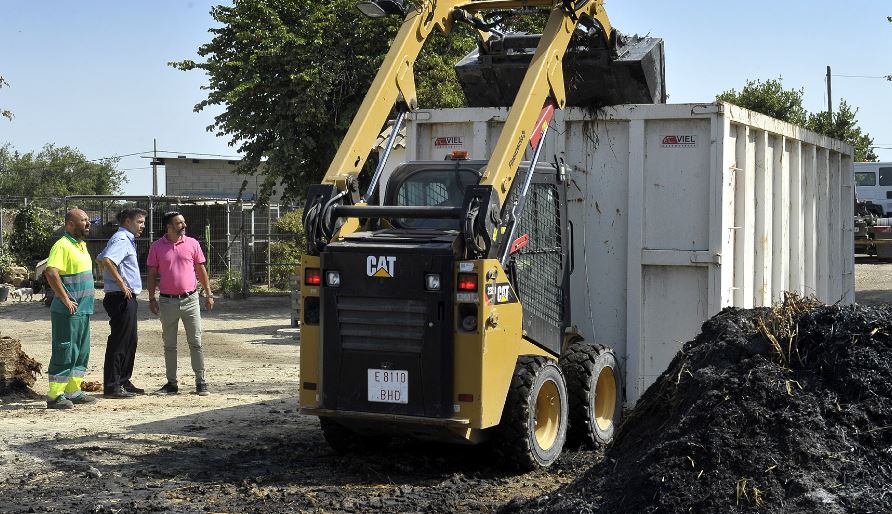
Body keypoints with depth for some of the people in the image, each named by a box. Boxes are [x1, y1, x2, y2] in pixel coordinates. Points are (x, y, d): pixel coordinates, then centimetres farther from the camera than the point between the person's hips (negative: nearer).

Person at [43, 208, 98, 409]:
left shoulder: (81, 245, 16)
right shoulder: (62, 245, -14)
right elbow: (51, 272, -27)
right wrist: (66, 300, -23)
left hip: (83, 310, 9)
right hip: (68, 311, -9)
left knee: (81, 352, 14)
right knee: (65, 352, -6)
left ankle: (73, 392, 23)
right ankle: (55, 396, -1)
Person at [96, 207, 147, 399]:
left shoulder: (126, 239, 19)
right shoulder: (122, 239, -13)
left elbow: (100, 260, 28)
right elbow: (106, 260, -30)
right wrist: (122, 284, -23)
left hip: (127, 298, 11)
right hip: (122, 297, -11)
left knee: (130, 341, 15)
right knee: (119, 342, -7)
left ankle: (123, 381, 22)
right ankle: (112, 386, -4)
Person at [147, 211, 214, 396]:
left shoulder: (192, 243, 4)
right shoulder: (157, 247, 1)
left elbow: (201, 270, 9)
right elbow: (152, 275, 5)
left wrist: (209, 294, 6)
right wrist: (152, 299, -2)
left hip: (190, 299, 0)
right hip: (167, 302, 0)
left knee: (195, 342, -1)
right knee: (169, 345, 7)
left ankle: (201, 382, 5)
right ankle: (171, 383, 14)